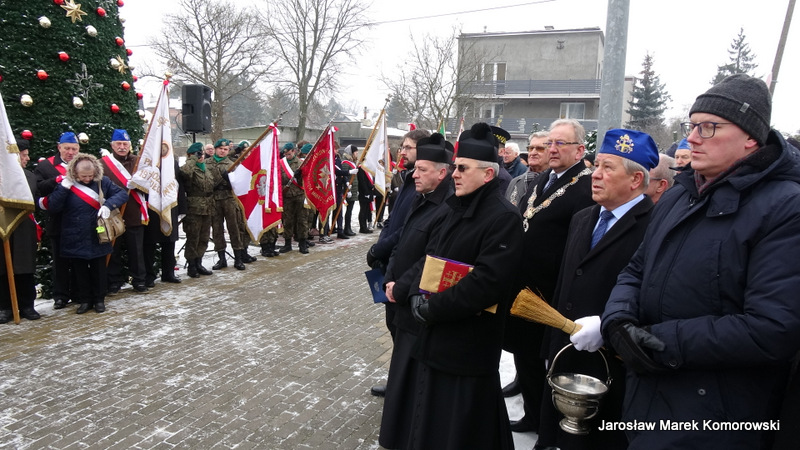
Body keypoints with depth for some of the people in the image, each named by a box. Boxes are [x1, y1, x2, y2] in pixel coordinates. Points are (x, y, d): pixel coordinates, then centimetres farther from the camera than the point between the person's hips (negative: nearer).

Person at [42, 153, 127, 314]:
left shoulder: (103, 182, -4)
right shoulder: (66, 184, -5)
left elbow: (122, 194, -5)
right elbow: (53, 207, -11)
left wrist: (108, 205, -21)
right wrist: (63, 187, -21)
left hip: (98, 239, 0)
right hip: (76, 240, 0)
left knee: (99, 270, 11)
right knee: (80, 272, 11)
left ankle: (99, 299, 24)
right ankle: (85, 300, 24)